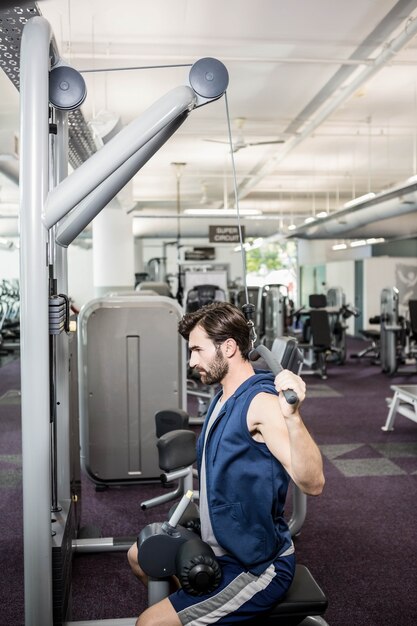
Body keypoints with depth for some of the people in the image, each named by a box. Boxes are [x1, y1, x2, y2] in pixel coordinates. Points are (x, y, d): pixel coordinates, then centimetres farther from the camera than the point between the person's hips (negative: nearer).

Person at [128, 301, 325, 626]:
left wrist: (292, 415, -51)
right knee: (139, 556, 23)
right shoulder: (225, 397, 4)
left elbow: (313, 483, -39)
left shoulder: (262, 402, -25)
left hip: (257, 568, -10)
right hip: (222, 546, 10)